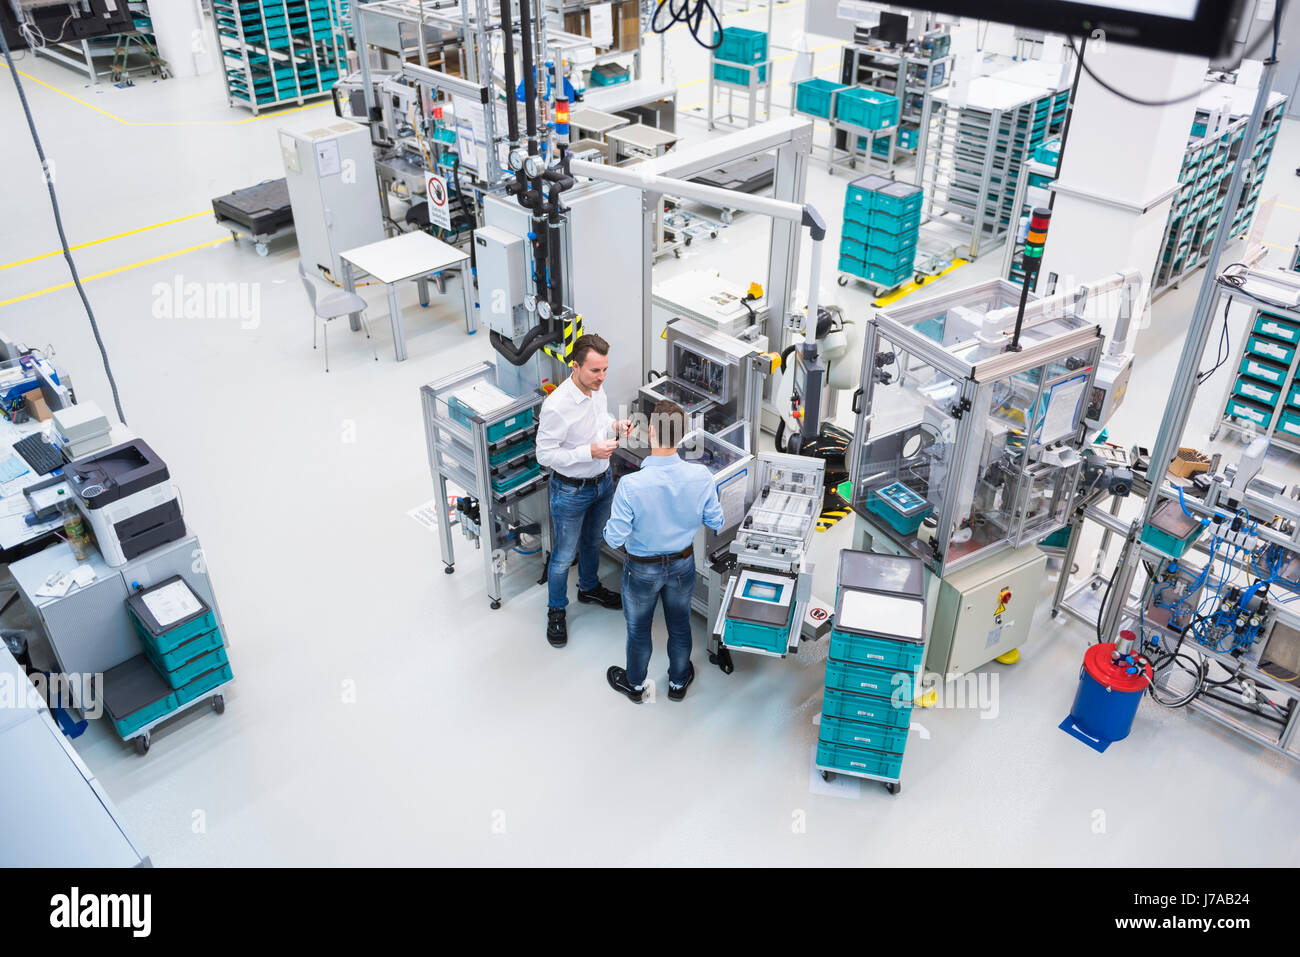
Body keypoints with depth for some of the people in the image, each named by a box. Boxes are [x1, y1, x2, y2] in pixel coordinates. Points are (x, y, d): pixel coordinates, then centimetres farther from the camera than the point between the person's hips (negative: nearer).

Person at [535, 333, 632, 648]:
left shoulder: (596, 389, -7)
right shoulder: (557, 406, -31)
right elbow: (545, 455, -25)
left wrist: (616, 424, -6)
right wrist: (590, 451, -32)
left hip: (602, 482, 7)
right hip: (571, 491, -7)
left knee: (593, 542, 28)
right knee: (564, 556, 11)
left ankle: (589, 588, 53)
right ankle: (556, 611, 31)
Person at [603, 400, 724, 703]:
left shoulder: (631, 485, -33)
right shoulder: (701, 476, -23)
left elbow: (615, 538, -25)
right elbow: (716, 522, -9)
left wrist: (610, 524, -3)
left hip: (643, 569, -3)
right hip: (683, 564, 3)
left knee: (638, 629, 23)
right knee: (680, 624, 27)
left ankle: (635, 684, 48)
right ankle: (678, 682, 49)